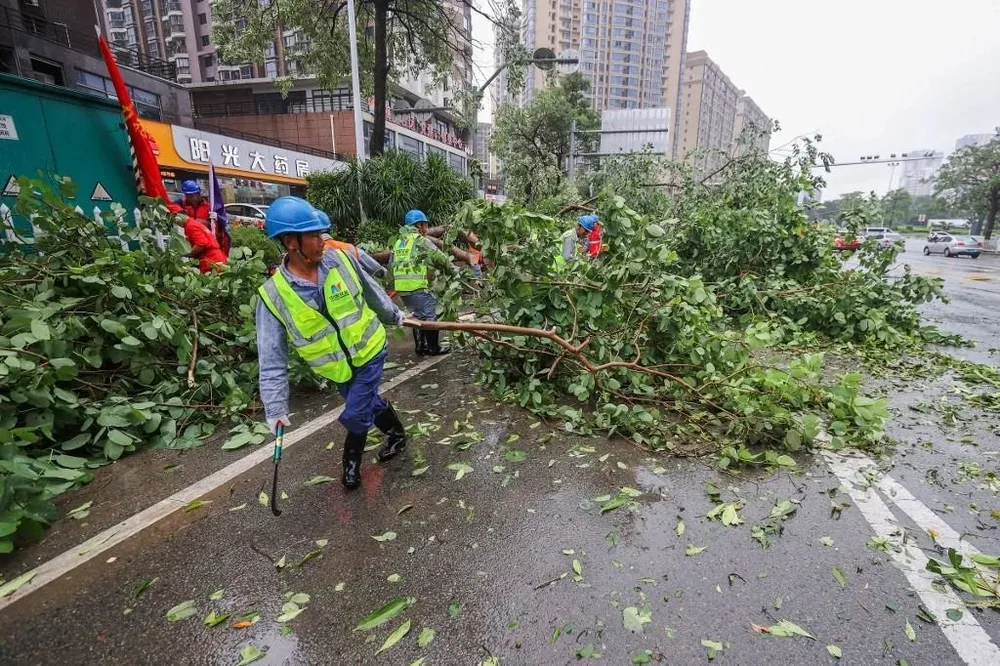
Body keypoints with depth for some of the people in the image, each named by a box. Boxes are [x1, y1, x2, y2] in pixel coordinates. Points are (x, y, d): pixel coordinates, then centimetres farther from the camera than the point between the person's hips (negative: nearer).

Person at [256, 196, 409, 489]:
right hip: (336, 366, 1)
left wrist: (394, 315, 17)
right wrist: (275, 407, -15)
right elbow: (272, 359, -15)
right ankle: (397, 434, 48)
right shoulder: (274, 295, -19)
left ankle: (352, 461, 30)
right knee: (368, 403, 20)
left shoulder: (340, 259, -16)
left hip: (369, 351, -1)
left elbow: (372, 291, 4)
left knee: (355, 415, 0)